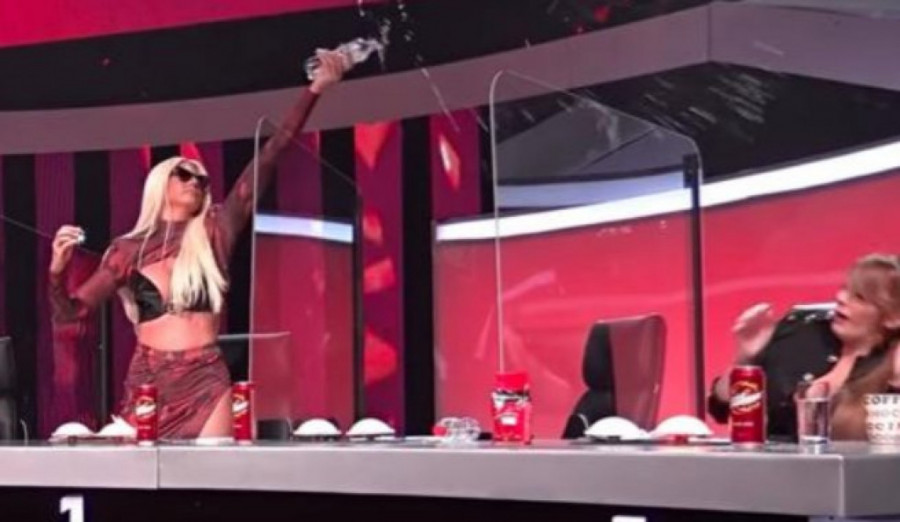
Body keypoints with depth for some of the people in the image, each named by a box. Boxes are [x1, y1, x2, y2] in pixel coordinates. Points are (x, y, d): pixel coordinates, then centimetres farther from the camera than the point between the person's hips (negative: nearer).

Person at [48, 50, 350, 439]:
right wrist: (58, 270, -14)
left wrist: (315, 89, -3)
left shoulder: (213, 234, 7)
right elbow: (68, 315, 7)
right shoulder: (130, 249, 7)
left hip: (206, 384, 0)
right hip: (147, 383, 0)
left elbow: (267, 160, 2)